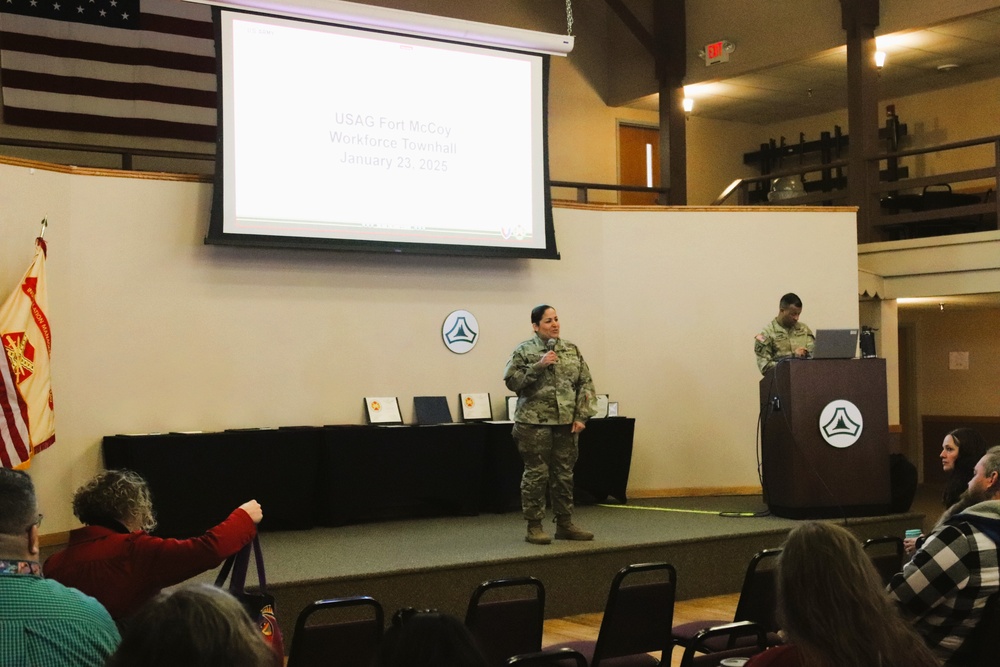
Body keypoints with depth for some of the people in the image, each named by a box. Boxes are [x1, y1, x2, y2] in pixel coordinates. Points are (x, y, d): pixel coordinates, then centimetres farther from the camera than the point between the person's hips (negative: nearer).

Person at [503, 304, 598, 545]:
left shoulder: (572, 350, 10)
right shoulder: (524, 351, -2)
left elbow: (586, 384, 8)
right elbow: (511, 380, -9)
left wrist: (582, 416, -1)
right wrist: (538, 366, -17)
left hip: (566, 423, 4)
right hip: (534, 423, -4)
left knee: (564, 474, 9)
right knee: (536, 474, -1)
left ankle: (565, 524, 19)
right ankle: (534, 527, 7)